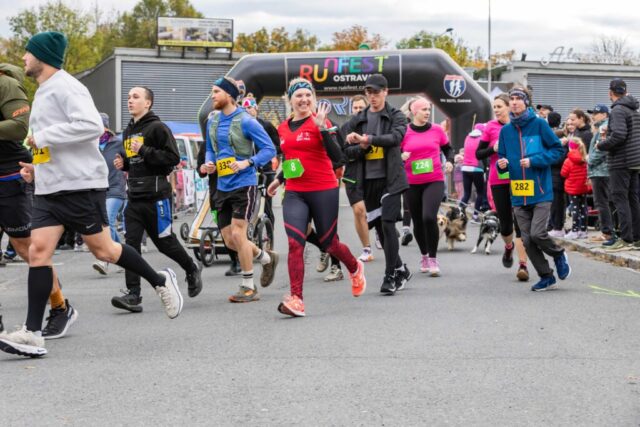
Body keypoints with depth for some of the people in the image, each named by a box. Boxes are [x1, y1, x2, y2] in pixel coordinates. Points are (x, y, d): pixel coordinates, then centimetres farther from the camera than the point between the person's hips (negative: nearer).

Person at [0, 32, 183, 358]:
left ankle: (159, 281, 24)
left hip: (81, 185, -9)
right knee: (38, 250, -4)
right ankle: (32, 334, -8)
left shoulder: (64, 86, -11)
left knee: (103, 250, 1)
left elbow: (92, 126, -25)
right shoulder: (42, 92, 19)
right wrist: (37, 166, 12)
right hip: (48, 188, 9)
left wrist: (43, 137, -19)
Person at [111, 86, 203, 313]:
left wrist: (144, 151, -20)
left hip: (156, 194, -7)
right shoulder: (128, 131, 17)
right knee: (131, 242, -5)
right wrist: (123, 163, 9)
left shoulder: (158, 128, -7)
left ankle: (192, 269, 31)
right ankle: (133, 294, -8)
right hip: (134, 196, 7)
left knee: (165, 241, 4)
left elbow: (173, 158, -15)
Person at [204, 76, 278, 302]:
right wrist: (209, 162, -1)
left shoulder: (245, 121, -12)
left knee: (237, 234, -11)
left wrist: (247, 162, -26)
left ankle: (249, 288, 2)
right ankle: (267, 258, 34)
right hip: (222, 186, 7)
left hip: (244, 185, -7)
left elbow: (269, 149, -12)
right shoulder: (212, 120, 8)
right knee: (230, 241, 8)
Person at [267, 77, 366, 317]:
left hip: (324, 191, -4)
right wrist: (279, 179, 26)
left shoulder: (319, 122, -5)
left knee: (328, 244, 9)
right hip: (294, 193, 4)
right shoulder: (283, 128, 10)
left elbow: (337, 157, -16)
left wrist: (323, 128, -23)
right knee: (295, 243, -13)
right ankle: (296, 300, -16)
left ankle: (355, 269, 41)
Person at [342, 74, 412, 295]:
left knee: (388, 224, -14)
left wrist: (367, 139, -28)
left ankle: (391, 276, -8)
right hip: (367, 180, 4)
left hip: (390, 179, -4)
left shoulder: (396, 117, 2)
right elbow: (346, 151, 7)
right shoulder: (357, 121, 11)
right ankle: (401, 269, 26)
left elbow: (396, 137, -18)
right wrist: (362, 147, -13)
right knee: (379, 227, 9)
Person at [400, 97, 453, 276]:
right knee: (418, 222, 10)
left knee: (429, 217, -19)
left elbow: (448, 148, 17)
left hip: (434, 181, -1)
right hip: (412, 184, 1)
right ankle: (424, 255, 34)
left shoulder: (437, 130, 2)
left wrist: (450, 161, -1)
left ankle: (433, 258, -5)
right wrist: (401, 157, -17)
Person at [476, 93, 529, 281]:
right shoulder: (491, 127, 2)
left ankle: (523, 265, -8)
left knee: (520, 221, -8)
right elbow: (478, 154, 5)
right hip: (498, 181, 1)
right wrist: (494, 148, -13)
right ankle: (509, 246, 42)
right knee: (505, 222, 9)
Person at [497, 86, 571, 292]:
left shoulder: (539, 124, -5)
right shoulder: (506, 130, 7)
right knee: (527, 240, 3)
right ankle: (546, 277, 19)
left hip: (541, 191, -4)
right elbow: (502, 157, 16)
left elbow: (557, 150, -3)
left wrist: (533, 161, -14)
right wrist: (502, 164, -7)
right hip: (518, 195, 4)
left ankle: (559, 254, 17)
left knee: (537, 234, -15)